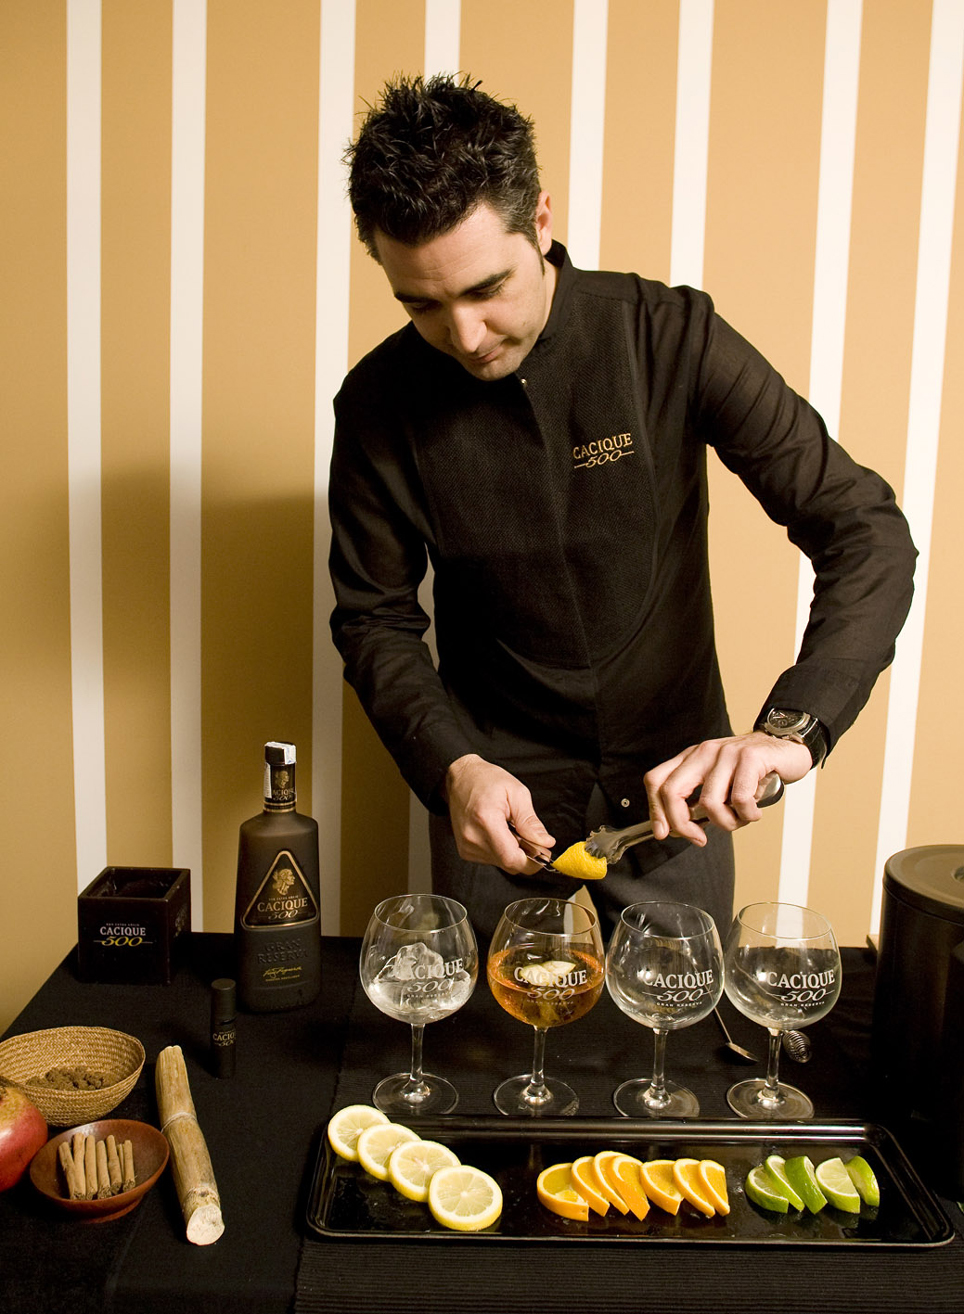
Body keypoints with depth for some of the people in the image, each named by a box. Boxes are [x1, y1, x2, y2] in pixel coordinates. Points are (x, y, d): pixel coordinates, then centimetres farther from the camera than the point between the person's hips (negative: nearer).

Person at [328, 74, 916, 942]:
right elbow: (375, 618, -2)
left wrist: (792, 729, -33)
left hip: (674, 795, 0)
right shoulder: (379, 406, -11)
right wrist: (453, 766, -20)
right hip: (499, 804, 1)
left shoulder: (673, 339, -16)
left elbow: (869, 534, -17)